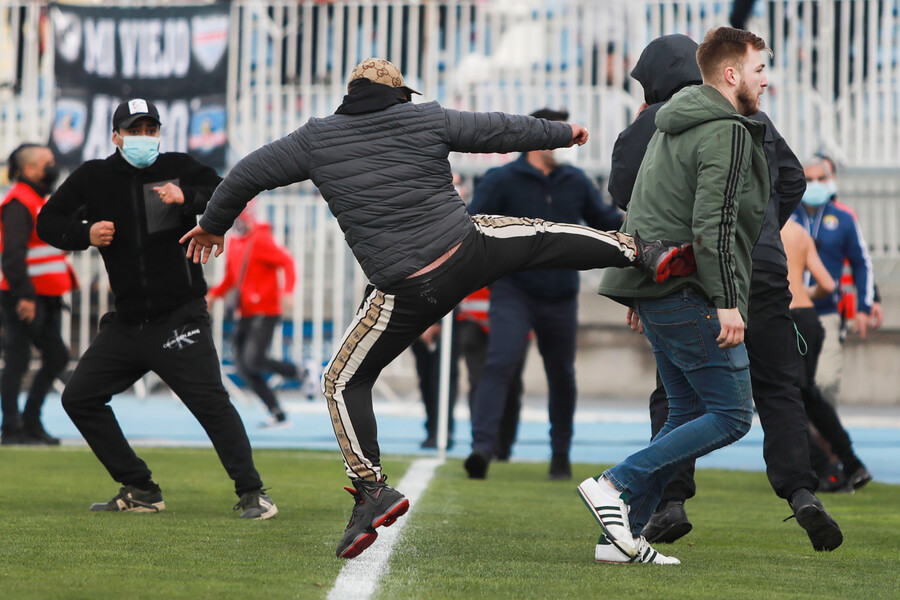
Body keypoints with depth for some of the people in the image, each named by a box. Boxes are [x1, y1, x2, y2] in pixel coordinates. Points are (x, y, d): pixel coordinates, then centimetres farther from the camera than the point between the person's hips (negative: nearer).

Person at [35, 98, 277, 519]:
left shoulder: (178, 168, 0)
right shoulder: (93, 178, 7)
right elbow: (48, 222, 10)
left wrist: (187, 198, -28)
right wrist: (84, 233, -9)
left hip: (179, 319, -5)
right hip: (126, 323, 5)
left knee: (210, 401, -17)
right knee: (79, 398, 6)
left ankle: (252, 493, -15)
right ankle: (140, 491, 12)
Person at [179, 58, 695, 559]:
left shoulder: (317, 140, 4)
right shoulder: (427, 120, 5)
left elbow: (248, 174, 12)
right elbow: (503, 131, 16)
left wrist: (213, 225, 30)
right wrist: (563, 133, 34)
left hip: (408, 294, -2)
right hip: (470, 251, 2)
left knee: (344, 384, 10)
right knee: (541, 236, 29)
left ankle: (372, 490, 0)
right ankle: (644, 253, 28)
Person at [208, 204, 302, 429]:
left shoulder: (262, 239, -11)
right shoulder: (234, 243, 15)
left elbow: (287, 262, -18)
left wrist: (287, 290, -32)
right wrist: (214, 293, 9)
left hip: (265, 312, -9)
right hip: (246, 315, 9)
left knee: (254, 359, -18)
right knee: (244, 367, 1)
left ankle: (300, 374, 5)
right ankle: (278, 415, 6)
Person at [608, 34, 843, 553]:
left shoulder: (653, 124, 3)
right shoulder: (752, 117, 16)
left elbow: (623, 192, 3)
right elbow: (793, 180, 18)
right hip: (763, 269, 2)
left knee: (675, 393, 7)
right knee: (777, 388, 5)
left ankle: (673, 500, -3)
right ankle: (801, 492, -11)